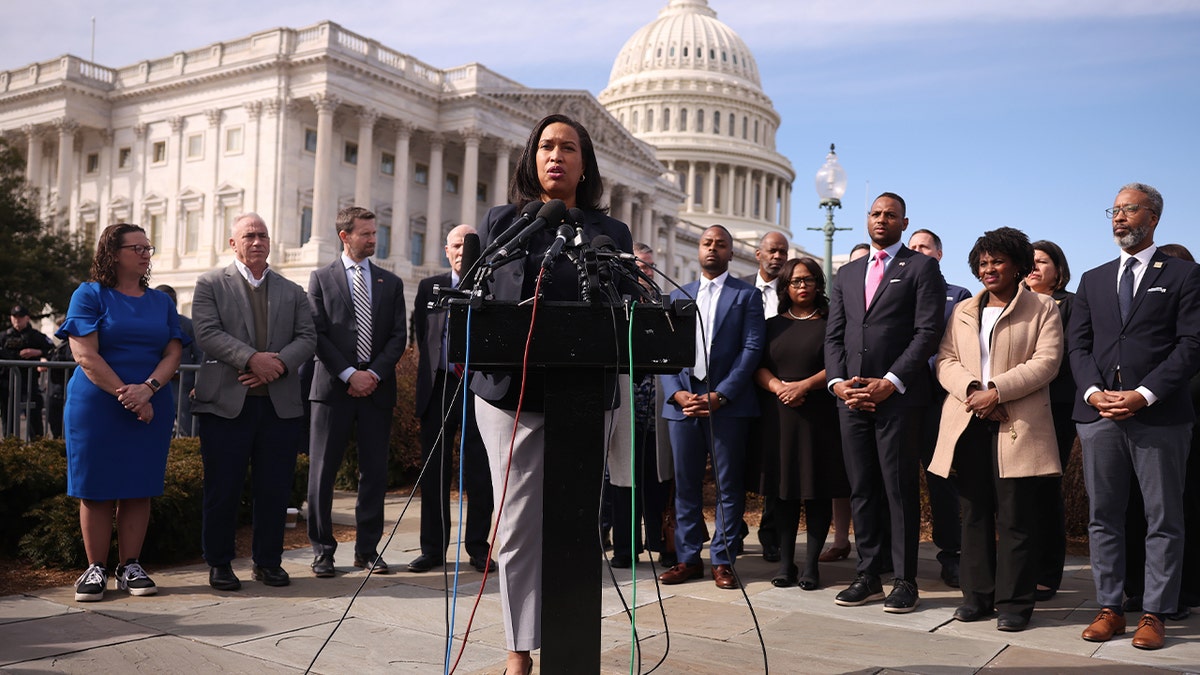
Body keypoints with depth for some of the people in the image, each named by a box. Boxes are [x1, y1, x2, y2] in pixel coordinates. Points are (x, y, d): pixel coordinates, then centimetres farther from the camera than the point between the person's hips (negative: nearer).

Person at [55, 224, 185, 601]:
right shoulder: (90, 295, 0)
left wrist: (148, 389, -15)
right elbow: (85, 355, -9)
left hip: (151, 408, 3)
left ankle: (130, 567, 11)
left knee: (139, 488, 4)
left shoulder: (161, 302, 12)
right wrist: (125, 395, -15)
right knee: (96, 488, 1)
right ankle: (96, 569, 10)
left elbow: (173, 353, 4)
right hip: (96, 407, -3)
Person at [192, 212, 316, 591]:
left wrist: (278, 364, -12)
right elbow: (207, 333, -7)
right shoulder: (210, 285, 7)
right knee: (223, 488, 3)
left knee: (275, 488, 6)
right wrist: (252, 358, -19)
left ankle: (267, 561, 19)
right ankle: (219, 563, 16)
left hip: (280, 404, 3)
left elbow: (307, 338, 5)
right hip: (226, 403, -3)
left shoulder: (292, 292, 16)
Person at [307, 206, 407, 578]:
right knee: (322, 471, 0)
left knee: (375, 472, 5)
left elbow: (398, 336, 7)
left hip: (377, 387, 2)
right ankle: (323, 549, 10)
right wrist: (349, 374, -10)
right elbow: (318, 334, -1)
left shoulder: (390, 282, 13)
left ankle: (368, 548, 14)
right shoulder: (321, 278, 6)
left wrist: (374, 373, -7)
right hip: (333, 387, -2)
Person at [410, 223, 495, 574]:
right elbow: (420, 333, 17)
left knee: (480, 473, 1)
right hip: (438, 386, 3)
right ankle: (433, 548, 16)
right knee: (434, 471, 7)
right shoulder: (429, 287, 12)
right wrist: (430, 369, 9)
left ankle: (478, 548, 13)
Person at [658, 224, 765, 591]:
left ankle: (723, 560, 9)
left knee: (729, 485, 1)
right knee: (686, 484, 6)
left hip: (727, 404, -3)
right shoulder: (678, 296, 16)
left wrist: (720, 395, -13)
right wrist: (676, 393, -6)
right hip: (683, 401, 3)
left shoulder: (747, 295, 6)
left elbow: (751, 348, -4)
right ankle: (688, 558, 14)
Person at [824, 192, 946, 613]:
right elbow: (833, 335, 16)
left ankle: (905, 582, 6)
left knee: (900, 488, -2)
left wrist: (889, 382, -14)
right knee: (861, 488, 7)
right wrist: (838, 382, -1)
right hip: (852, 397, 5)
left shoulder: (922, 267, 3)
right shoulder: (847, 274, 20)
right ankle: (868, 576, 15)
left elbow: (927, 332, -7)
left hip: (898, 396, -5)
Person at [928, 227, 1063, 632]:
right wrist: (971, 390, -10)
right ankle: (977, 595, 16)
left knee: (1015, 516, -3)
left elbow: (1046, 361, -6)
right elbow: (945, 360, 10)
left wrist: (997, 391, -15)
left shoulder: (1042, 309, 7)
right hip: (968, 424, 4)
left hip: (1017, 426, -4)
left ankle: (1014, 602, 5)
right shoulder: (963, 312, 19)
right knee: (975, 514, 8)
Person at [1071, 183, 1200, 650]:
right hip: (1099, 415, 4)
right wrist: (1094, 392, -7)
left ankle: (1154, 614, 11)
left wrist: (1143, 394, -14)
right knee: (1103, 517, 7)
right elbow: (1078, 345, 11)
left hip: (1159, 416, -3)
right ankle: (1109, 608, 15)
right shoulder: (1093, 280, 17)